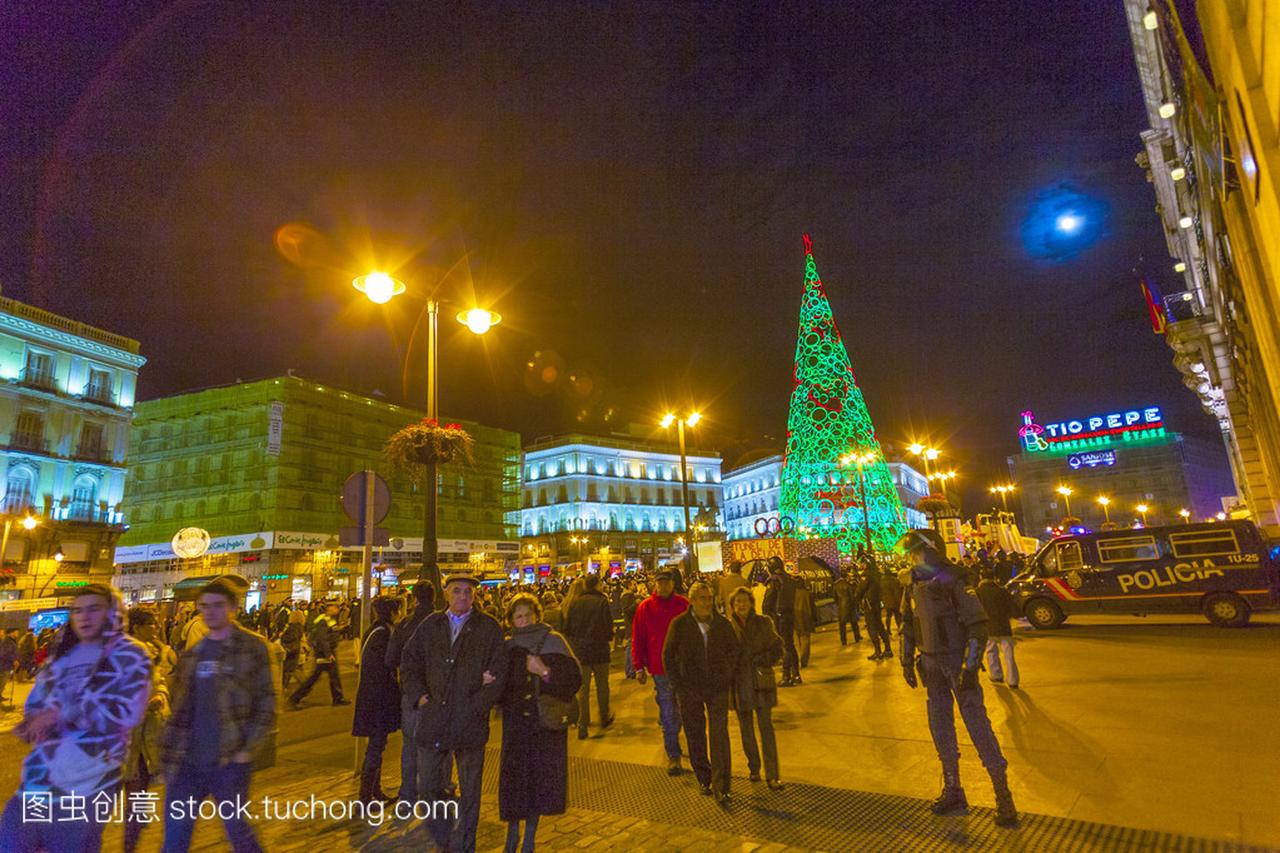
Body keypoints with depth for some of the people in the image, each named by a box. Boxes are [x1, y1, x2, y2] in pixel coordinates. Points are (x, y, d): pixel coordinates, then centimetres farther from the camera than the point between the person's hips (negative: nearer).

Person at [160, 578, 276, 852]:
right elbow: (180, 707, 15)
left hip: (229, 763, -5)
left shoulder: (252, 646, -7)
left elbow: (266, 703, -9)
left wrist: (250, 749, -15)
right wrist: (169, 753, 8)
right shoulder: (192, 653, 10)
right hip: (187, 763, 5)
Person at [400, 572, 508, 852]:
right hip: (432, 720, 3)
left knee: (469, 792, 10)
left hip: (470, 722, -3)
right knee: (427, 787, 14)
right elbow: (408, 663, 11)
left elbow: (499, 674, -5)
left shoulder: (489, 628, -3)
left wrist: (475, 706, -11)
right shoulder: (430, 625, 7)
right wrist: (419, 695, -1)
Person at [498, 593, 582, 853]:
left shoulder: (554, 642, -5)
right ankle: (513, 832, 25)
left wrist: (545, 671, -20)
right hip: (516, 722, 1)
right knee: (514, 776, 0)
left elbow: (574, 680, -9)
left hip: (547, 723, -1)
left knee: (540, 777, 3)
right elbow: (499, 685, 6)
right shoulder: (507, 647, 2)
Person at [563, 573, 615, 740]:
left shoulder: (575, 603, -2)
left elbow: (567, 628, 2)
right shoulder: (602, 602, -11)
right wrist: (610, 638, 10)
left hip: (580, 650, 2)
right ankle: (604, 718, 31)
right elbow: (608, 624, -10)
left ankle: (582, 726, 6)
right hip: (599, 648, -2)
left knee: (582, 689, 8)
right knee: (602, 685, 17)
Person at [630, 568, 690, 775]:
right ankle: (673, 757, 13)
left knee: (679, 710, 17)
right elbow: (638, 639, -1)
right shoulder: (645, 607, -4)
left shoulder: (684, 604, -3)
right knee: (668, 715, 2)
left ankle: (673, 742, 41)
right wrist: (639, 667, -4)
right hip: (660, 668, -1)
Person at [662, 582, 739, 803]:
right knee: (695, 737, 12)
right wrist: (677, 683, -2)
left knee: (719, 736, -4)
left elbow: (734, 650, 12)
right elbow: (668, 655, 1)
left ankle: (720, 786, 3)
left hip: (718, 687, 0)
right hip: (689, 689, 0)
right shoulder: (679, 624, -6)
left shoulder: (722, 623, -1)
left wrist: (728, 676, 5)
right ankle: (704, 779, 30)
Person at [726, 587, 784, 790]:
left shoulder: (764, 623, -2)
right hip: (739, 683, 1)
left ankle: (772, 775, 4)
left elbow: (777, 648, 4)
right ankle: (754, 768, 31)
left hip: (762, 682, -1)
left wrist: (764, 659, -11)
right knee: (746, 728, 12)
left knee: (766, 727, -3)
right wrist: (731, 667, -8)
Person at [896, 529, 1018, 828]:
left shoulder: (953, 582, -16)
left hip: (957, 660, -6)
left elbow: (977, 624, -17)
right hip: (931, 663, 7)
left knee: (977, 724, -3)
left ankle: (1003, 796, 10)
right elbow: (908, 625, 12)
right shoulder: (912, 585, 3)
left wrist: (971, 666, -20)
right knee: (940, 726, 13)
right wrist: (907, 661, 12)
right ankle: (953, 792, 27)